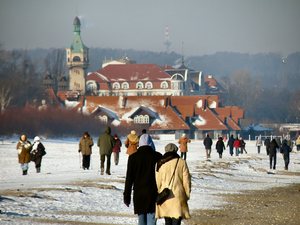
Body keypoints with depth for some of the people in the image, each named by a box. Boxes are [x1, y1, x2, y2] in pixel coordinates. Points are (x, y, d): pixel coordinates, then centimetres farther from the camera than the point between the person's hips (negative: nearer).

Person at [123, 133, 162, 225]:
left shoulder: (133, 157, -2)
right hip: (153, 194, -1)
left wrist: (127, 196, 7)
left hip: (139, 194, 1)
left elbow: (129, 179, 0)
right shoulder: (158, 157, -3)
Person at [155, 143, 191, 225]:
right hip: (178, 197, -2)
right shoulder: (181, 162, -3)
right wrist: (187, 195, 11)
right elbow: (186, 181, 0)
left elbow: (158, 182, 1)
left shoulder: (160, 164, -1)